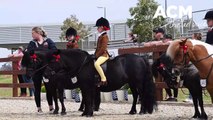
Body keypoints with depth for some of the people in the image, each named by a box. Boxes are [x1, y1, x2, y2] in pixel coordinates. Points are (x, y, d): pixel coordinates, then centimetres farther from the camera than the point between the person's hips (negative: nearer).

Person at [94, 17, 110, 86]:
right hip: (100, 55, 11)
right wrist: (95, 54, 11)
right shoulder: (100, 36, 18)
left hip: (104, 55, -11)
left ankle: (103, 80, -32)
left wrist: (97, 55, -15)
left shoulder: (104, 36, -11)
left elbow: (103, 48, -18)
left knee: (96, 64, -32)